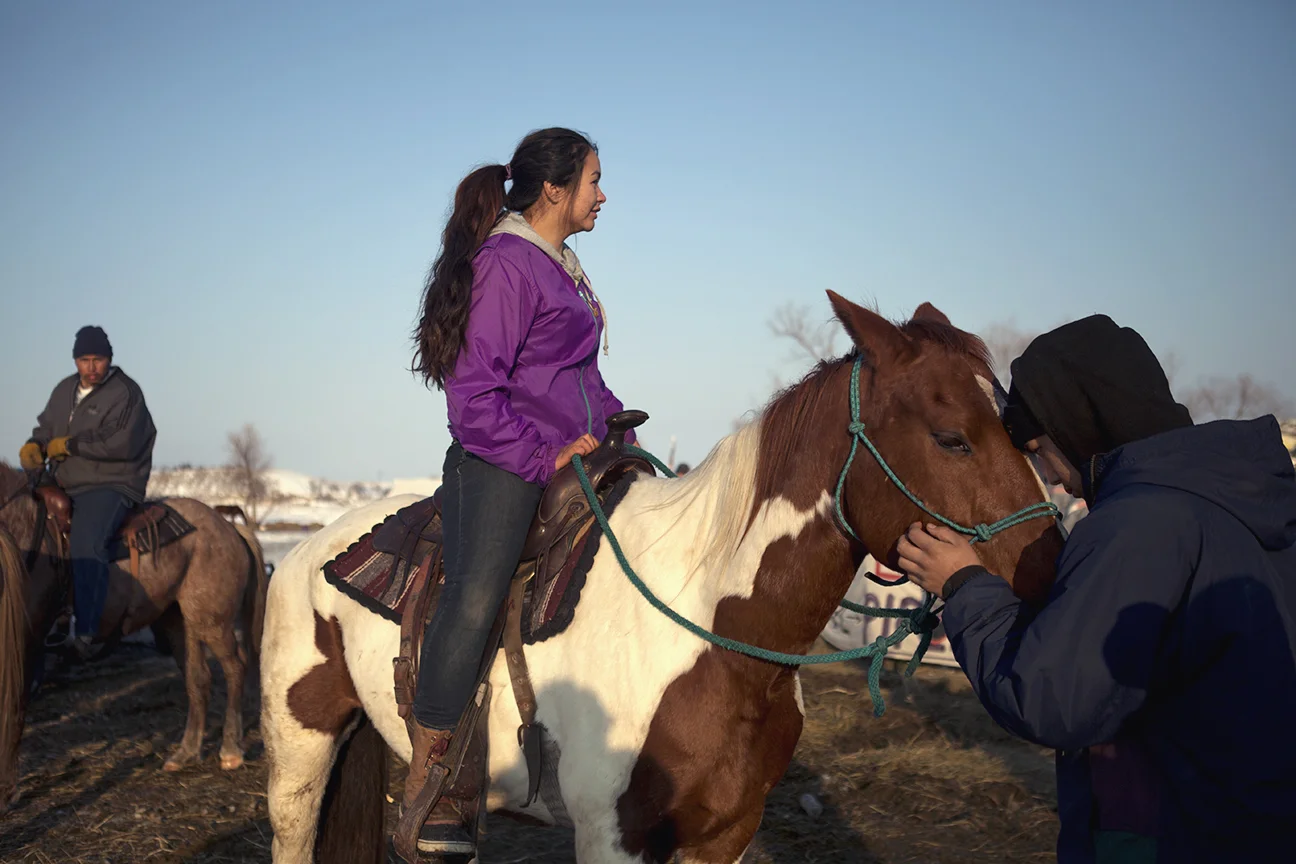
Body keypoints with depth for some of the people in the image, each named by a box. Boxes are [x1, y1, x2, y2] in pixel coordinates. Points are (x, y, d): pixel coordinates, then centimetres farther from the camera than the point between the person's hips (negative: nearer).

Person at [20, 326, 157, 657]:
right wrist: (34, 446, 0)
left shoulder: (125, 393, -7)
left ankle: (85, 632, -35)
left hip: (110, 485, -9)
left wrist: (69, 445, -13)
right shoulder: (65, 390, 17)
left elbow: (121, 444, -18)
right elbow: (46, 427, 25)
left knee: (86, 544, -32)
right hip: (64, 486, 9)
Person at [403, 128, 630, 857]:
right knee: (476, 601, -27)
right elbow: (474, 395, -15)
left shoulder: (560, 266, 21)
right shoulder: (505, 264, -9)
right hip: (502, 465, -10)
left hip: (568, 457, 10)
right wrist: (544, 457, -18)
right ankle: (428, 795, -22)